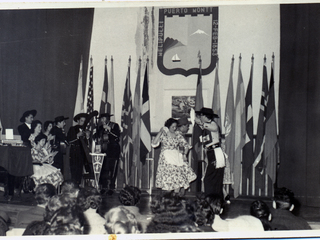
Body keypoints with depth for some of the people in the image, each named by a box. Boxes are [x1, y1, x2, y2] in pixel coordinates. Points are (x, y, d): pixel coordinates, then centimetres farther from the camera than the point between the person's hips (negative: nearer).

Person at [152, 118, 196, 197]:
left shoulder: (178, 136, 14)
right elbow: (154, 144, -7)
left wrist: (184, 154, -1)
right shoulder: (163, 135, 6)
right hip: (166, 159, -2)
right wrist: (160, 132, -9)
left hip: (177, 158, 2)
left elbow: (186, 145, 17)